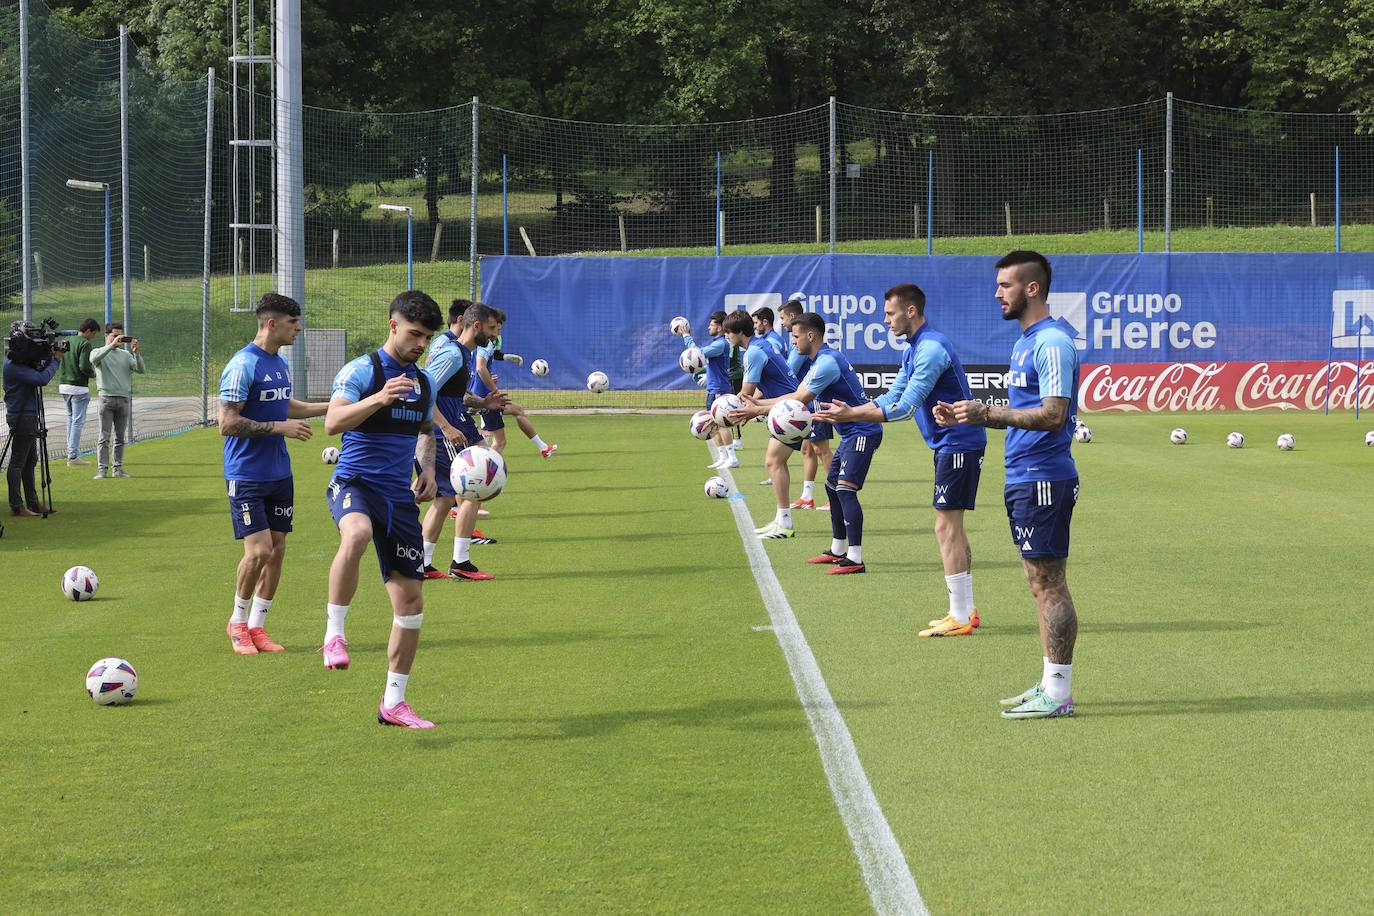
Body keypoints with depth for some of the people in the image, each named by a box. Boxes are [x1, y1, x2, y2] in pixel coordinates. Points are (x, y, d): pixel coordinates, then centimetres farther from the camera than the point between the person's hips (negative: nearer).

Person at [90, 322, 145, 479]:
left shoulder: (126, 355, 16)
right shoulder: (98, 352, 6)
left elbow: (140, 370, 4)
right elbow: (94, 359, -20)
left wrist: (136, 352, -11)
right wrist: (112, 345, -25)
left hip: (124, 399, 4)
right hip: (106, 397, -4)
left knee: (120, 438, 5)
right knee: (104, 437, -7)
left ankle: (118, 468, 9)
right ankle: (102, 469, -8)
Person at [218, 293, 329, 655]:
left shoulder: (281, 363, 11)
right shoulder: (243, 365, -16)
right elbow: (227, 424, -18)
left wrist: (329, 407, 23)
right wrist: (280, 427, -19)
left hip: (279, 473, 8)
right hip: (246, 474, -8)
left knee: (277, 549, 6)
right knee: (259, 551, -11)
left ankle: (256, 626, 16)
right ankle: (237, 621, 11)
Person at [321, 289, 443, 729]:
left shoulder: (424, 382, 14)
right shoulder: (361, 370, -6)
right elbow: (333, 423, -22)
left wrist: (428, 467, 13)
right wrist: (379, 398, -35)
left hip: (400, 496, 6)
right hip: (355, 482, -6)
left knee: (411, 600, 2)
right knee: (356, 533, -42)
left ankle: (393, 703, 15)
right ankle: (334, 633, -27)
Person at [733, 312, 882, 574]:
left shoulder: (827, 362, -20)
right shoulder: (822, 360, 14)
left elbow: (799, 402, -18)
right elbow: (797, 396, 18)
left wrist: (757, 411, -12)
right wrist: (758, 403, 13)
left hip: (862, 432, -11)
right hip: (851, 434, 11)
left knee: (845, 489, -18)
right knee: (832, 486, 17)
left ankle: (855, 559, -24)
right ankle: (838, 550, 26)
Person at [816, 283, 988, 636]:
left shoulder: (931, 349, -20)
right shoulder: (913, 349, 13)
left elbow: (904, 408, -24)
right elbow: (893, 396, 17)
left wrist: (851, 415, -23)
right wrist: (850, 412, 6)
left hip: (958, 444, -11)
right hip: (948, 444, 11)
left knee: (946, 527, -9)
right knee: (952, 528, 14)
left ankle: (959, 618, -7)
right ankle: (966, 611, 20)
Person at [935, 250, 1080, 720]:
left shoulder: (1052, 341, -15)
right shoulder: (1027, 340, 17)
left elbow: (1053, 415, -23)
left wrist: (988, 412, -24)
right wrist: (969, 416, 11)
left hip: (1043, 481, -10)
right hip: (1024, 478, 10)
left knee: (1049, 583, -7)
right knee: (1041, 584, 13)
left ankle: (1058, 694, -3)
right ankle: (1050, 685, 18)